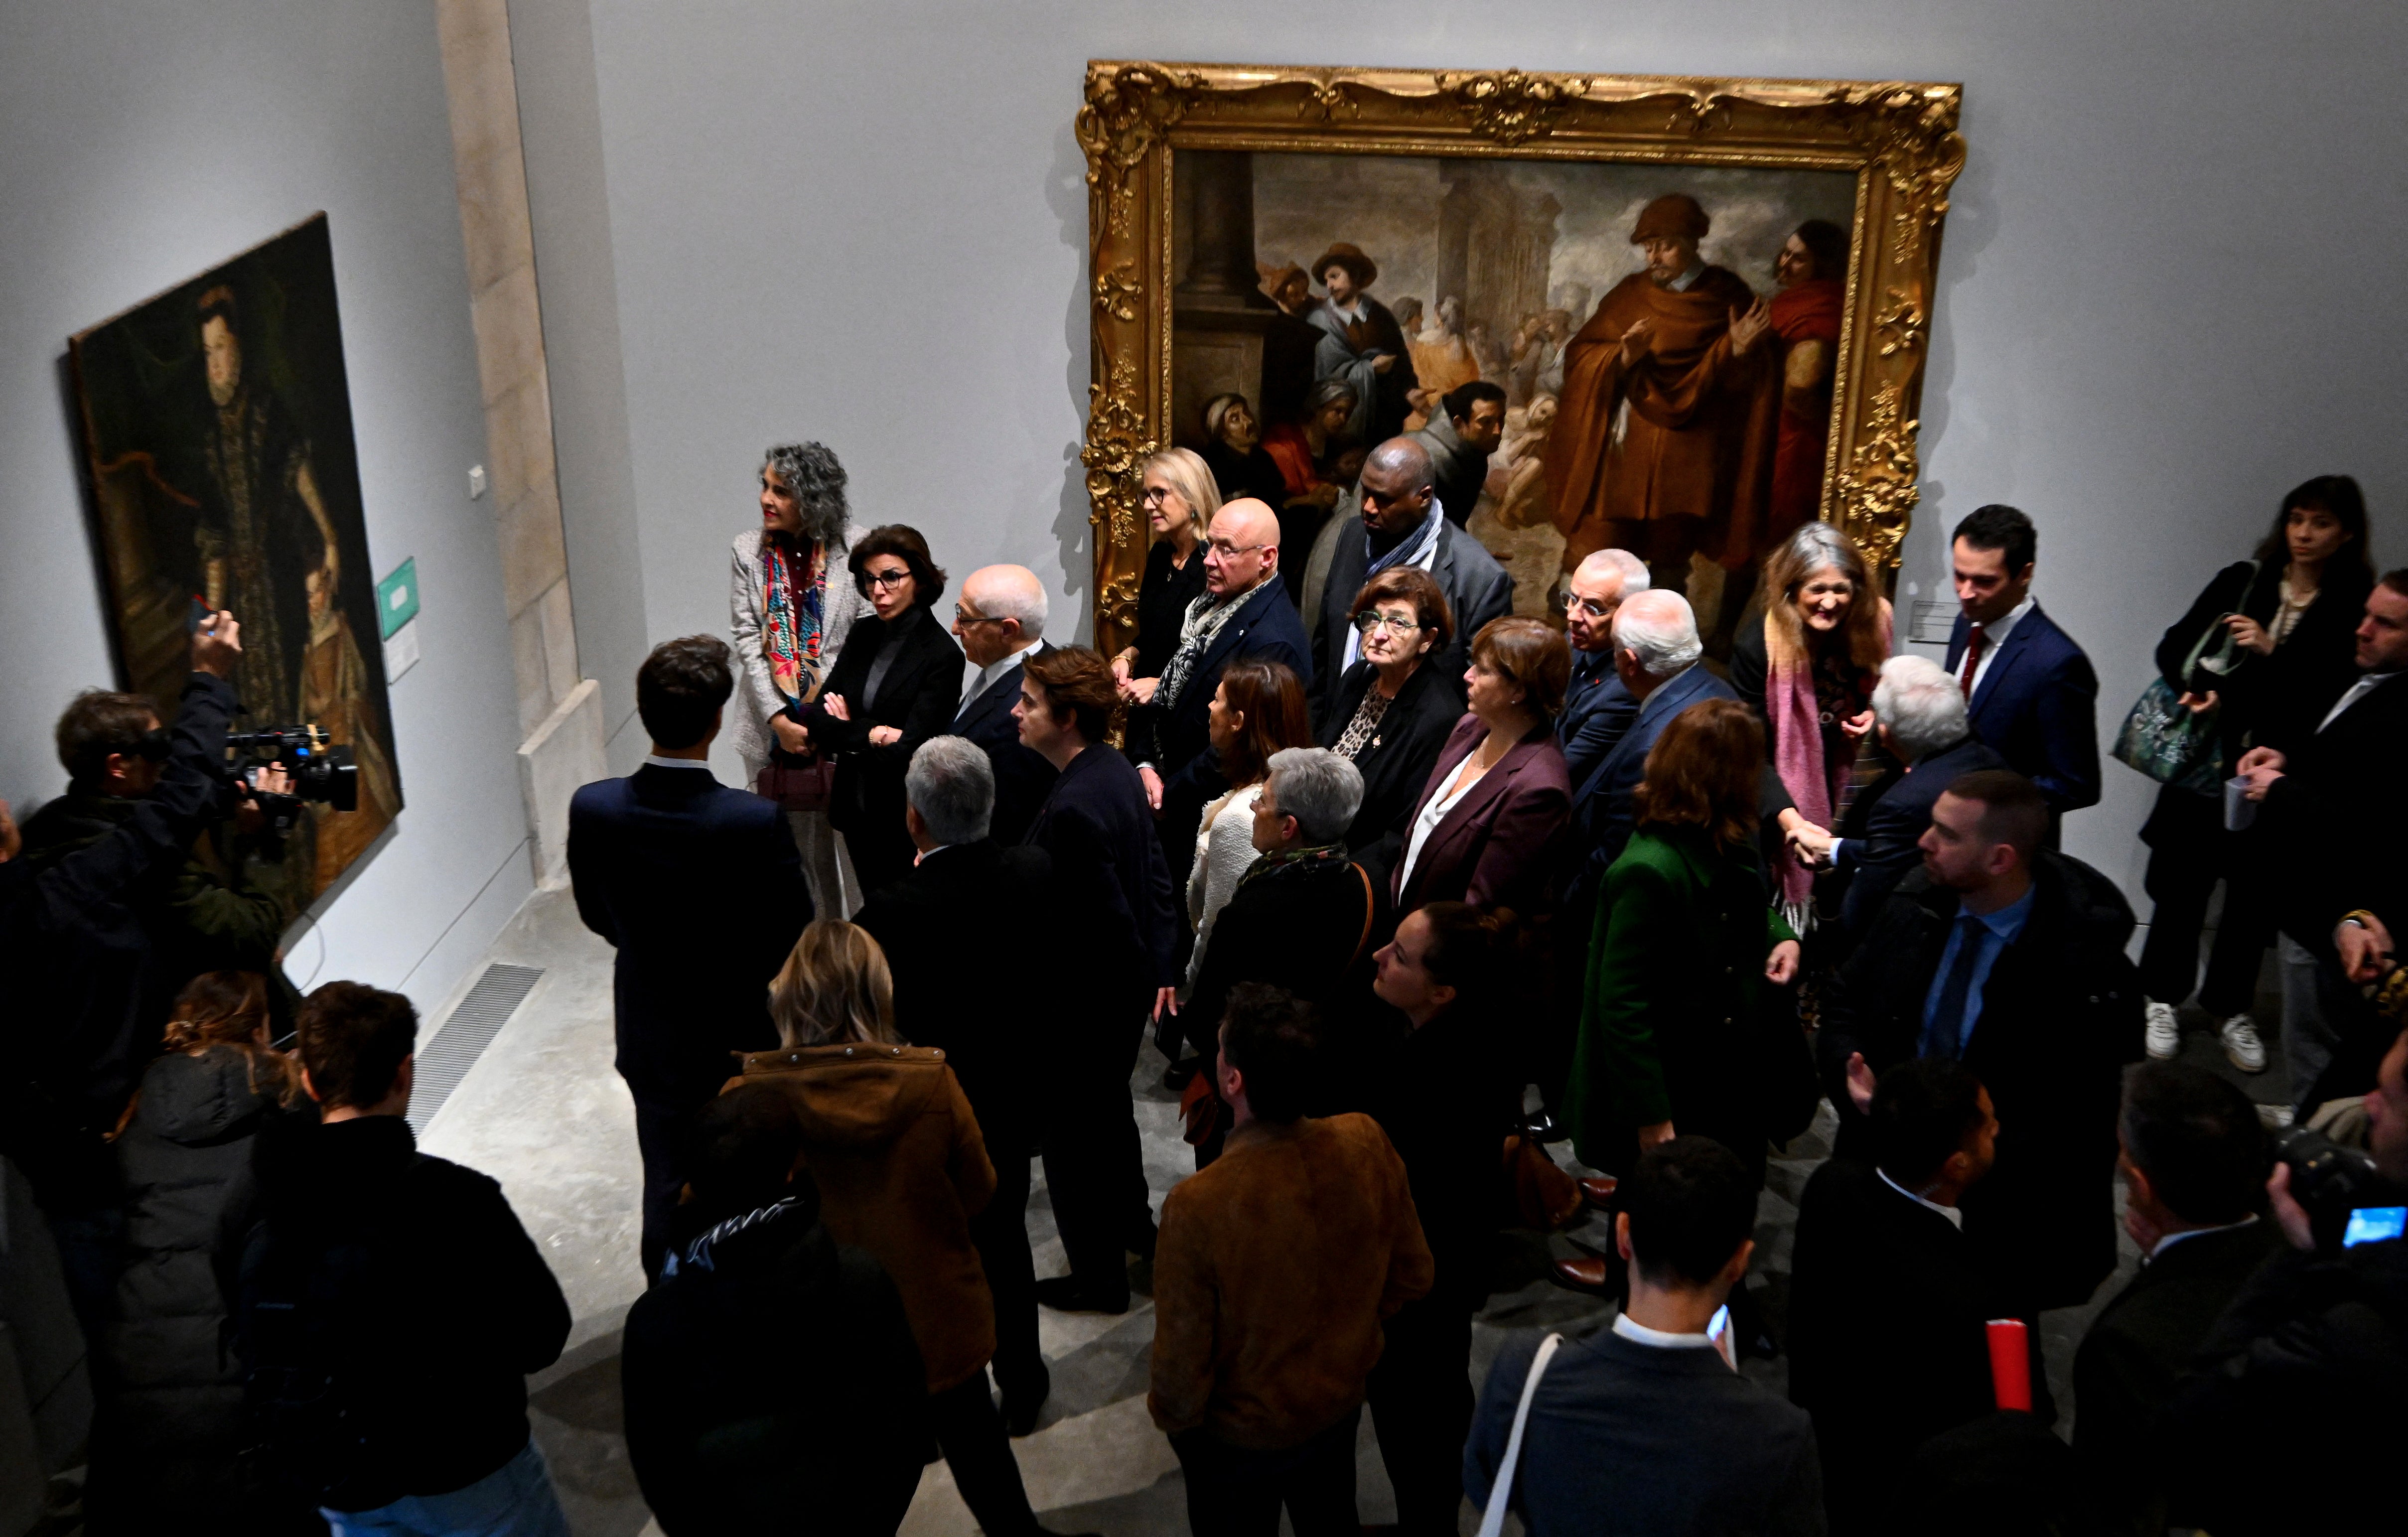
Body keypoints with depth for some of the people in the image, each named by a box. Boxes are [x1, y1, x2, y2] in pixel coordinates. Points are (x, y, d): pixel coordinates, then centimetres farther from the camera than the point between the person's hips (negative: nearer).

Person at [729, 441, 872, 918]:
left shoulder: (854, 547, -6)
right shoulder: (749, 551, 1)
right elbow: (747, 641, -1)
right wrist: (779, 719, -9)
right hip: (775, 724, 2)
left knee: (842, 834, 4)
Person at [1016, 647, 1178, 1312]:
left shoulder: (1072, 809, -30)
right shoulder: (1118, 770, -1)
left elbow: (1105, 921, -28)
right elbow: (1156, 870, 8)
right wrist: (1161, 964, 16)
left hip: (1084, 1001, -9)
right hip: (1129, 984, 9)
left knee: (1074, 1133, 9)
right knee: (1109, 1109, 28)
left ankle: (1098, 1277, 26)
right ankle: (1134, 1226, 49)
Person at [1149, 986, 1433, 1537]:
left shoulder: (1197, 1206, -38)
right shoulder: (1366, 1143, -25)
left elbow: (1182, 1358, -24)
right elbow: (1411, 1276, -8)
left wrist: (1171, 1414, -2)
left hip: (1239, 1435, -3)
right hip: (1342, 1404, 3)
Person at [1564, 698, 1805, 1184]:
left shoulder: (1730, 848, 1)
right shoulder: (1647, 871, -27)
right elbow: (1622, 1006, -26)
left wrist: (1782, 935, -1)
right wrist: (1652, 1122, -23)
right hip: (1674, 1110, -8)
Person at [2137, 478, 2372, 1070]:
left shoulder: (2356, 608, -3)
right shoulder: (2242, 581, 2)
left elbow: (2338, 695, -11)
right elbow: (2174, 647, 5)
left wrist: (2275, 654, -18)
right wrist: (2198, 690, -13)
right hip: (2206, 756, 1)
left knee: (2256, 890, 7)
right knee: (2183, 877, 6)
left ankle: (2231, 1008, 23)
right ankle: (2163, 999, 20)